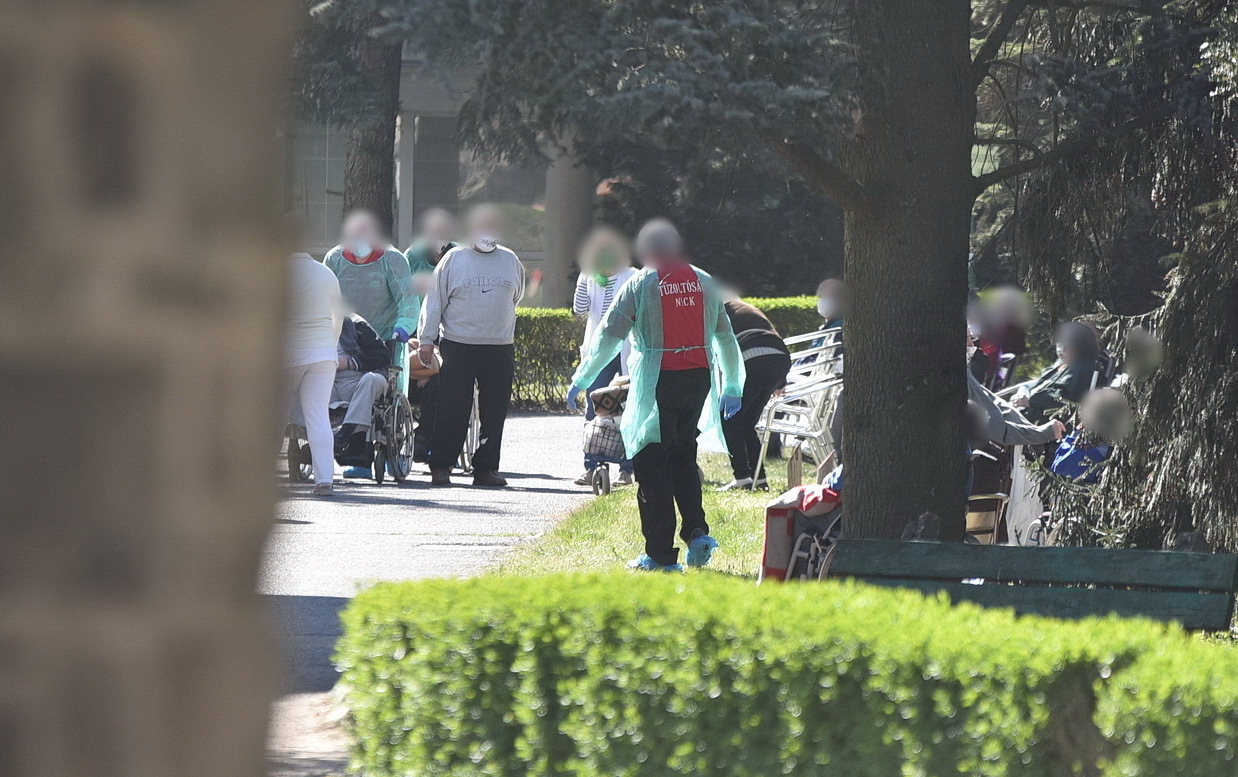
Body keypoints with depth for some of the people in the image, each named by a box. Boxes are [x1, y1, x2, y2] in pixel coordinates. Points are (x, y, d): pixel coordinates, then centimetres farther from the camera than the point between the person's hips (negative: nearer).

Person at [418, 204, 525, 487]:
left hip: (500, 349, 3)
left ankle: (486, 468, 10)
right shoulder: (454, 259, 3)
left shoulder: (510, 260, 11)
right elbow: (434, 301, 3)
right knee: (452, 410, -4)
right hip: (459, 346, -3)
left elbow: (517, 294, 26)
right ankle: (441, 466, 0)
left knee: (494, 411, 3)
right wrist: (427, 338, -2)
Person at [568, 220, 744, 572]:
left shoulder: (641, 284, -4)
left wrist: (582, 379, 5)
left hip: (656, 383, -5)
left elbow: (608, 336, -4)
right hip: (699, 379, 5)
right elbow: (726, 337, 16)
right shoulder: (704, 282, 10)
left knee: (653, 464, 1)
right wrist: (732, 385, 26)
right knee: (683, 457, 20)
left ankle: (661, 554, 0)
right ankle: (697, 530, 4)